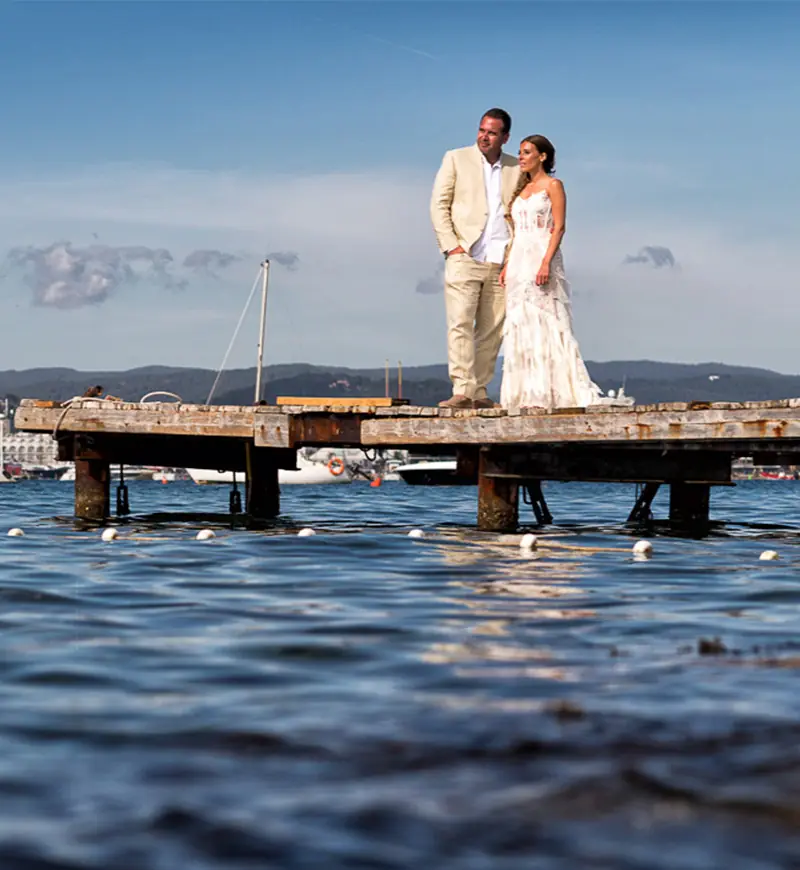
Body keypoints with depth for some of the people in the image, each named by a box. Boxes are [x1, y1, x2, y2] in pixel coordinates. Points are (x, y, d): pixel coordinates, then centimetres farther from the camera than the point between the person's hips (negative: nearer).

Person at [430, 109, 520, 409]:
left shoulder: (517, 169, 13)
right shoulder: (456, 159, 8)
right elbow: (439, 204, 5)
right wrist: (450, 246, -6)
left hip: (501, 263, 3)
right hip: (464, 257, -2)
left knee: (492, 330, 1)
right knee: (460, 324, -13)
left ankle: (479, 392, 6)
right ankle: (461, 390, -17)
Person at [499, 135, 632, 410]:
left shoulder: (552, 185, -1)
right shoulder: (522, 189, 19)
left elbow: (559, 227, -9)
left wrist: (546, 262, -21)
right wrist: (507, 265, 9)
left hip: (542, 257, -7)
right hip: (519, 260, 7)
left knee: (546, 323, -11)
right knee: (520, 324, 2)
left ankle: (548, 392, -11)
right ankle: (527, 392, 4)